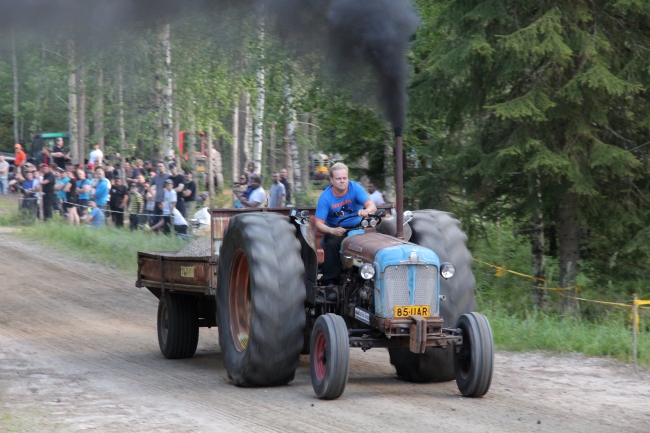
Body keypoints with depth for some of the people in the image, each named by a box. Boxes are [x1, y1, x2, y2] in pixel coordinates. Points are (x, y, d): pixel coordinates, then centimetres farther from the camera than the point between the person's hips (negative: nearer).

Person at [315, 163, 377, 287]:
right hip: (335, 229, 0)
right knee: (332, 244, -33)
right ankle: (331, 283, -28)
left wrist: (366, 211, -48)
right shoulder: (325, 197, -11)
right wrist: (332, 231, -36)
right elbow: (319, 223, -15)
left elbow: (372, 206, -23)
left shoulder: (355, 188, -11)